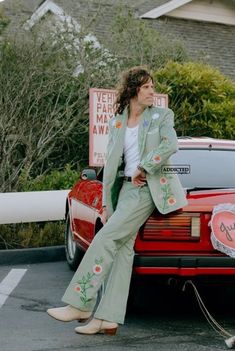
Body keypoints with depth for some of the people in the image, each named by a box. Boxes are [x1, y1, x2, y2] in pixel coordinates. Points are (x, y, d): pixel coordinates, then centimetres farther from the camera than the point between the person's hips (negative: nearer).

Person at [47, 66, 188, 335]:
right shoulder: (116, 123, 16)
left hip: (149, 188, -5)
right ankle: (108, 319, -7)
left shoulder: (161, 116, 5)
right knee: (122, 248, -4)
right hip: (126, 188, 5)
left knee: (106, 238, -16)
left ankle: (80, 305, -14)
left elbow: (170, 145, -13)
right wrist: (106, 203, 10)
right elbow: (111, 165, 15)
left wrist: (142, 168, -12)